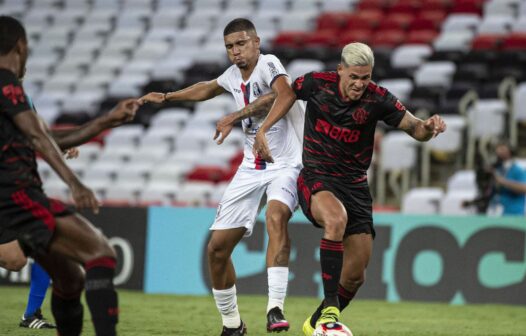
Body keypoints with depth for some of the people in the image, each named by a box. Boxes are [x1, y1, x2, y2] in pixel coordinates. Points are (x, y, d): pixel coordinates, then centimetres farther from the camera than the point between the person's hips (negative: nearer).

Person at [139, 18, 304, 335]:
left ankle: (275, 310, -43)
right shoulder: (234, 75, 9)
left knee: (276, 216, -38)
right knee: (218, 247, 3)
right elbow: (208, 88, 34)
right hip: (252, 169, 8)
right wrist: (166, 97, 38)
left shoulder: (268, 64, -14)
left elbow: (284, 95, -37)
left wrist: (235, 117, -35)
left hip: (285, 165, -8)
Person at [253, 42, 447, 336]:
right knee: (337, 218, -38)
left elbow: (415, 129, -7)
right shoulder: (317, 83, -10)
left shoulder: (378, 99, -9)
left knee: (356, 275, 2)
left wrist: (429, 127, -30)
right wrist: (263, 129, 1)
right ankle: (329, 307, -35)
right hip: (316, 178, -3)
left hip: (355, 186, 3)